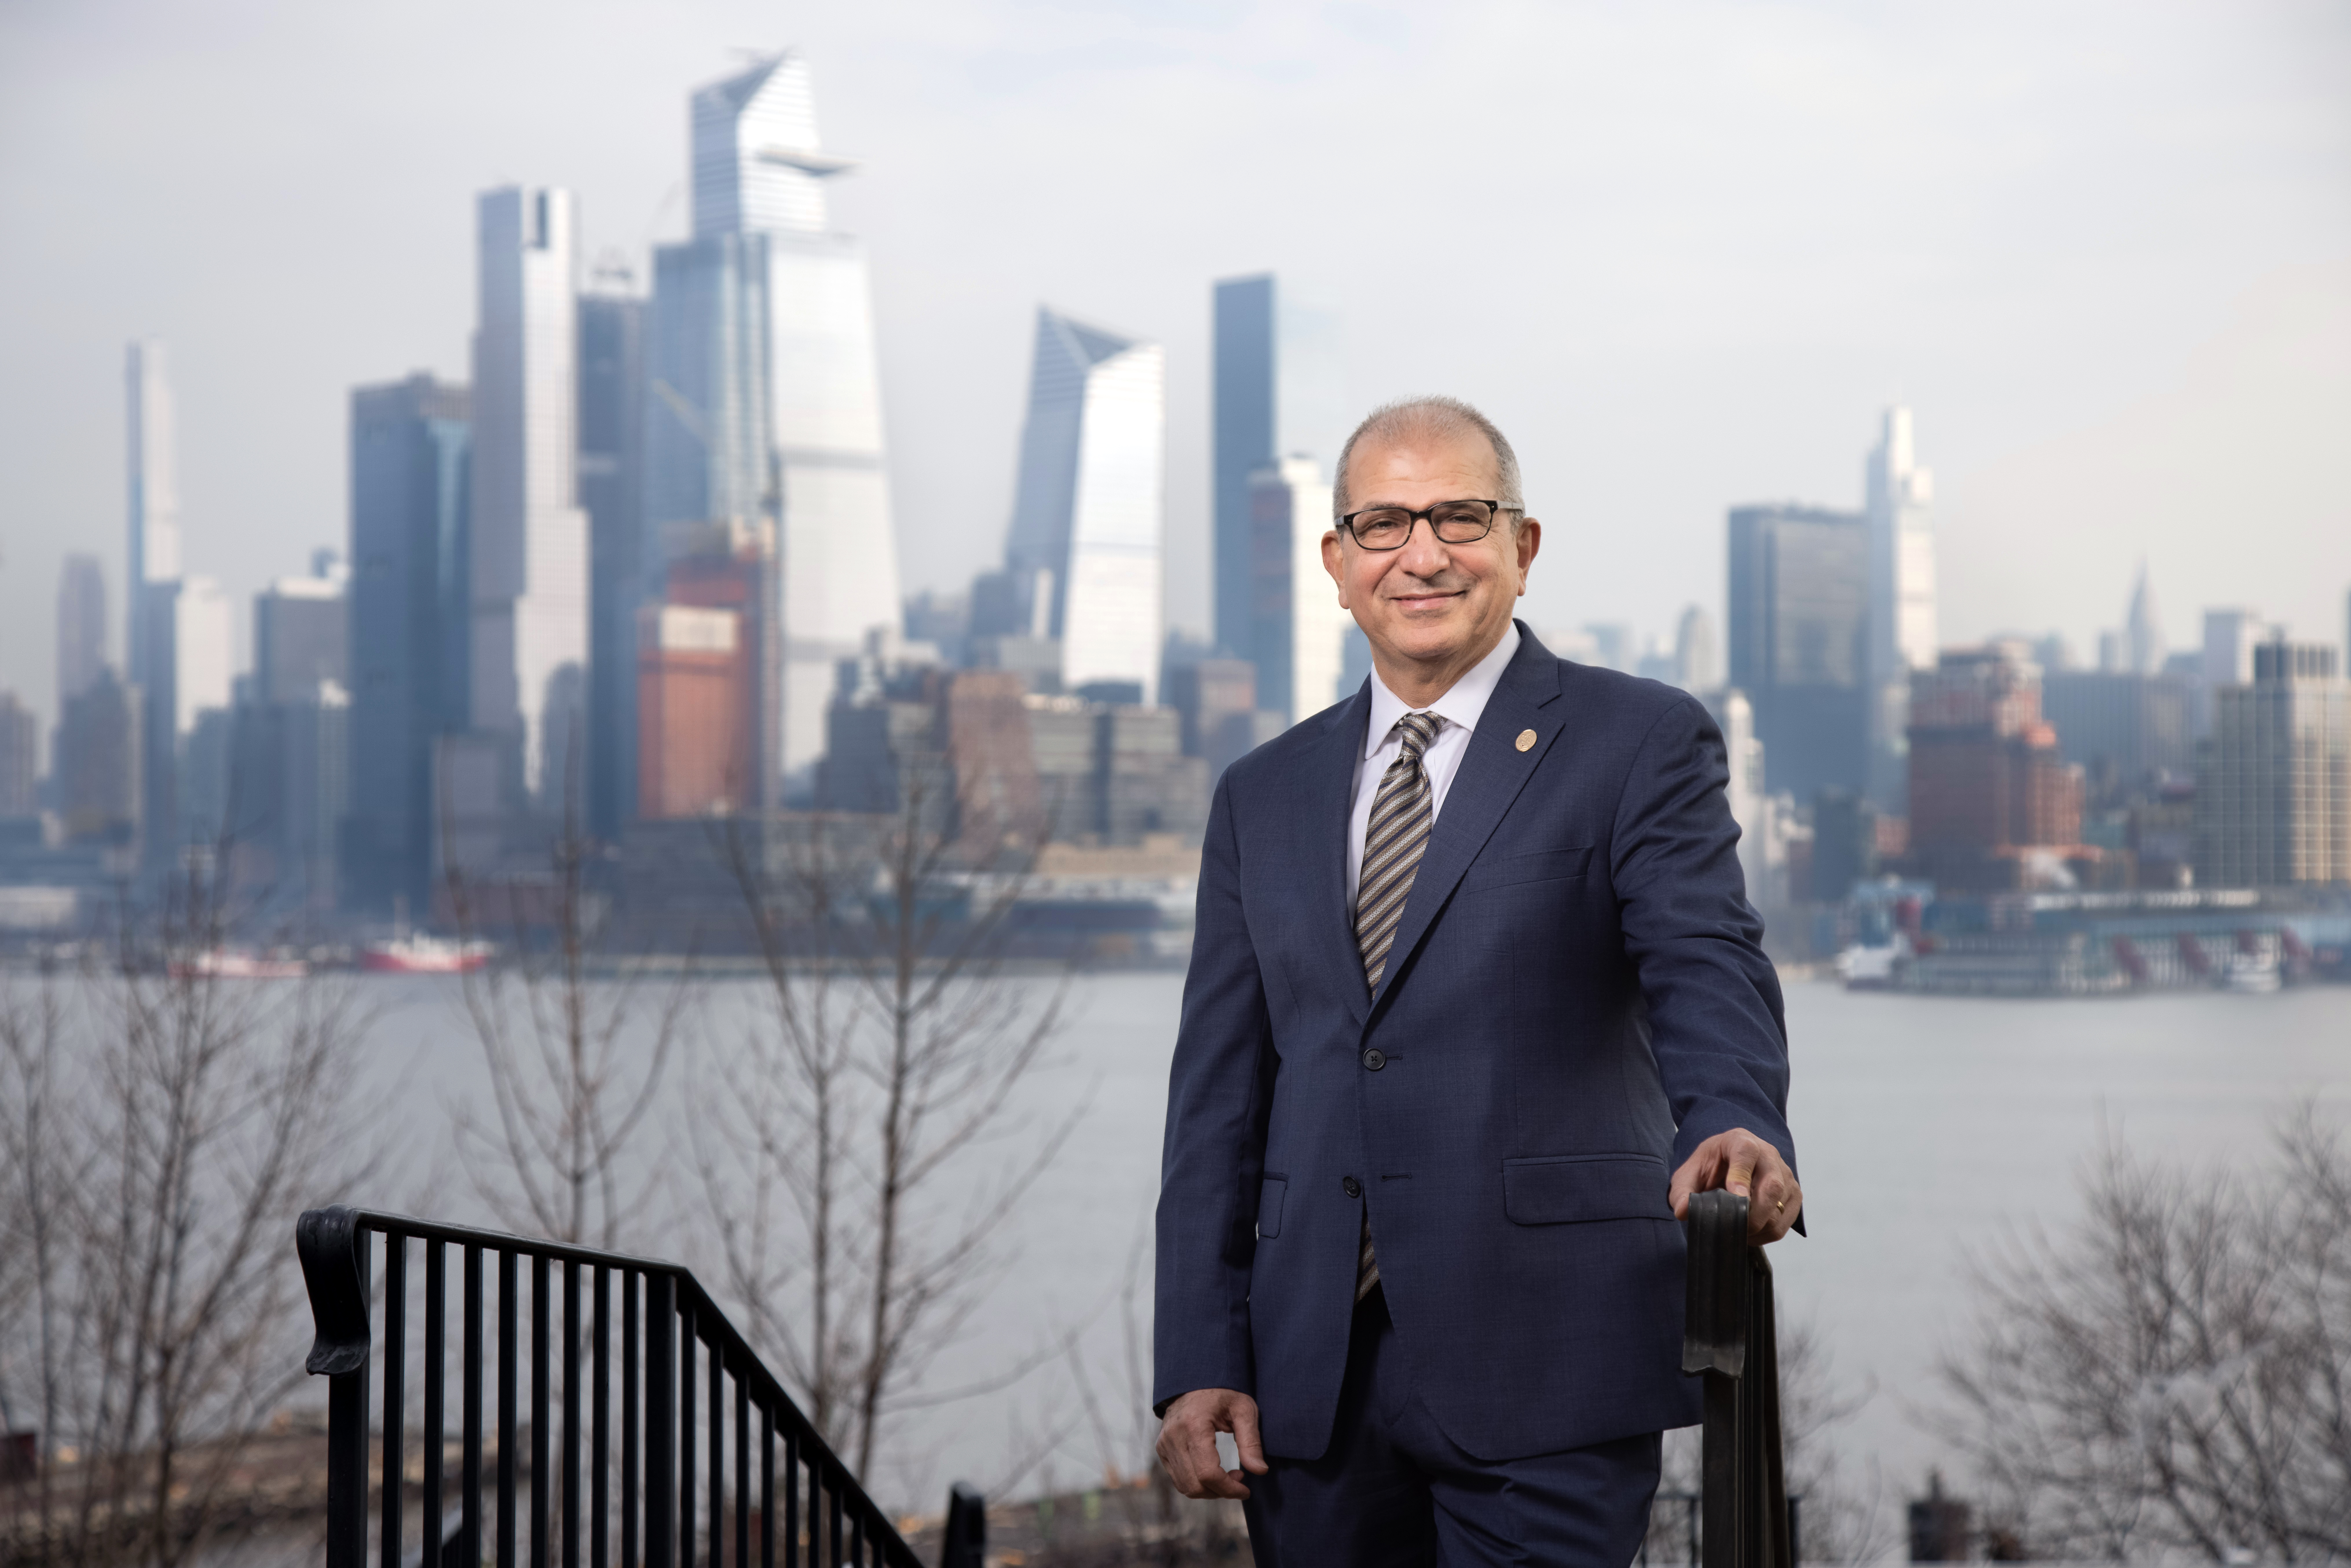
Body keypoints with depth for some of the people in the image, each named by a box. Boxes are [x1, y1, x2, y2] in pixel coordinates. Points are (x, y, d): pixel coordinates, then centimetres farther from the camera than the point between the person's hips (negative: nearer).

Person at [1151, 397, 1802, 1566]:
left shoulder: (1639, 745, 2)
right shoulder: (1264, 794, 15)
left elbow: (1707, 967, -13)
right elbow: (1220, 1094, 13)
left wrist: (1735, 1124, -35)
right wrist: (1198, 1360, 4)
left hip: (1546, 1366, -4)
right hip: (1314, 1376, 4)